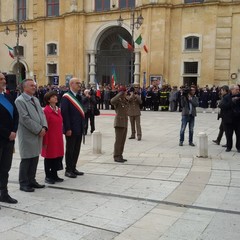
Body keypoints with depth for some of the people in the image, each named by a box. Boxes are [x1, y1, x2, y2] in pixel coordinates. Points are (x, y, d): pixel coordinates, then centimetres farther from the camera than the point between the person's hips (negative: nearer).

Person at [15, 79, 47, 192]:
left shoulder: (35, 99, 16)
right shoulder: (20, 101, -10)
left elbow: (41, 114, 13)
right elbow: (25, 119, -17)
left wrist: (44, 127, -4)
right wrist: (38, 129, -16)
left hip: (38, 134, 7)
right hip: (27, 135, -7)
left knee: (35, 159, 12)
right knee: (26, 160, 0)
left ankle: (31, 180, 23)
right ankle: (23, 183, 12)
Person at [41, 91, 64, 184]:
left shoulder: (58, 109, 9)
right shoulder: (46, 110, -14)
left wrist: (61, 137, 14)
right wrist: (45, 141, -15)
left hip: (58, 138, 7)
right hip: (50, 138, -7)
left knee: (58, 156, 12)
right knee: (49, 158, 4)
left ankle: (54, 175, 24)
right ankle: (48, 177, 17)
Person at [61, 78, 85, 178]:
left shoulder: (79, 97, 14)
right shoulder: (66, 97, -11)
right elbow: (64, 113, -16)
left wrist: (82, 126, 12)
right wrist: (68, 128, -20)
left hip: (79, 128, 8)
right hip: (71, 129, -8)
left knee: (76, 149, 14)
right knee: (70, 150, 3)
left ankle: (73, 168, 25)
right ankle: (68, 170, 13)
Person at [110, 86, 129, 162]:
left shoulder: (125, 101, 15)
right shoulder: (118, 100, -10)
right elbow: (112, 101, -34)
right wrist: (120, 94, -26)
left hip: (124, 123, 8)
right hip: (119, 123, -8)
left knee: (123, 140, 10)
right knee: (118, 140, -7)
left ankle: (120, 156, 16)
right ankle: (116, 157, -1)